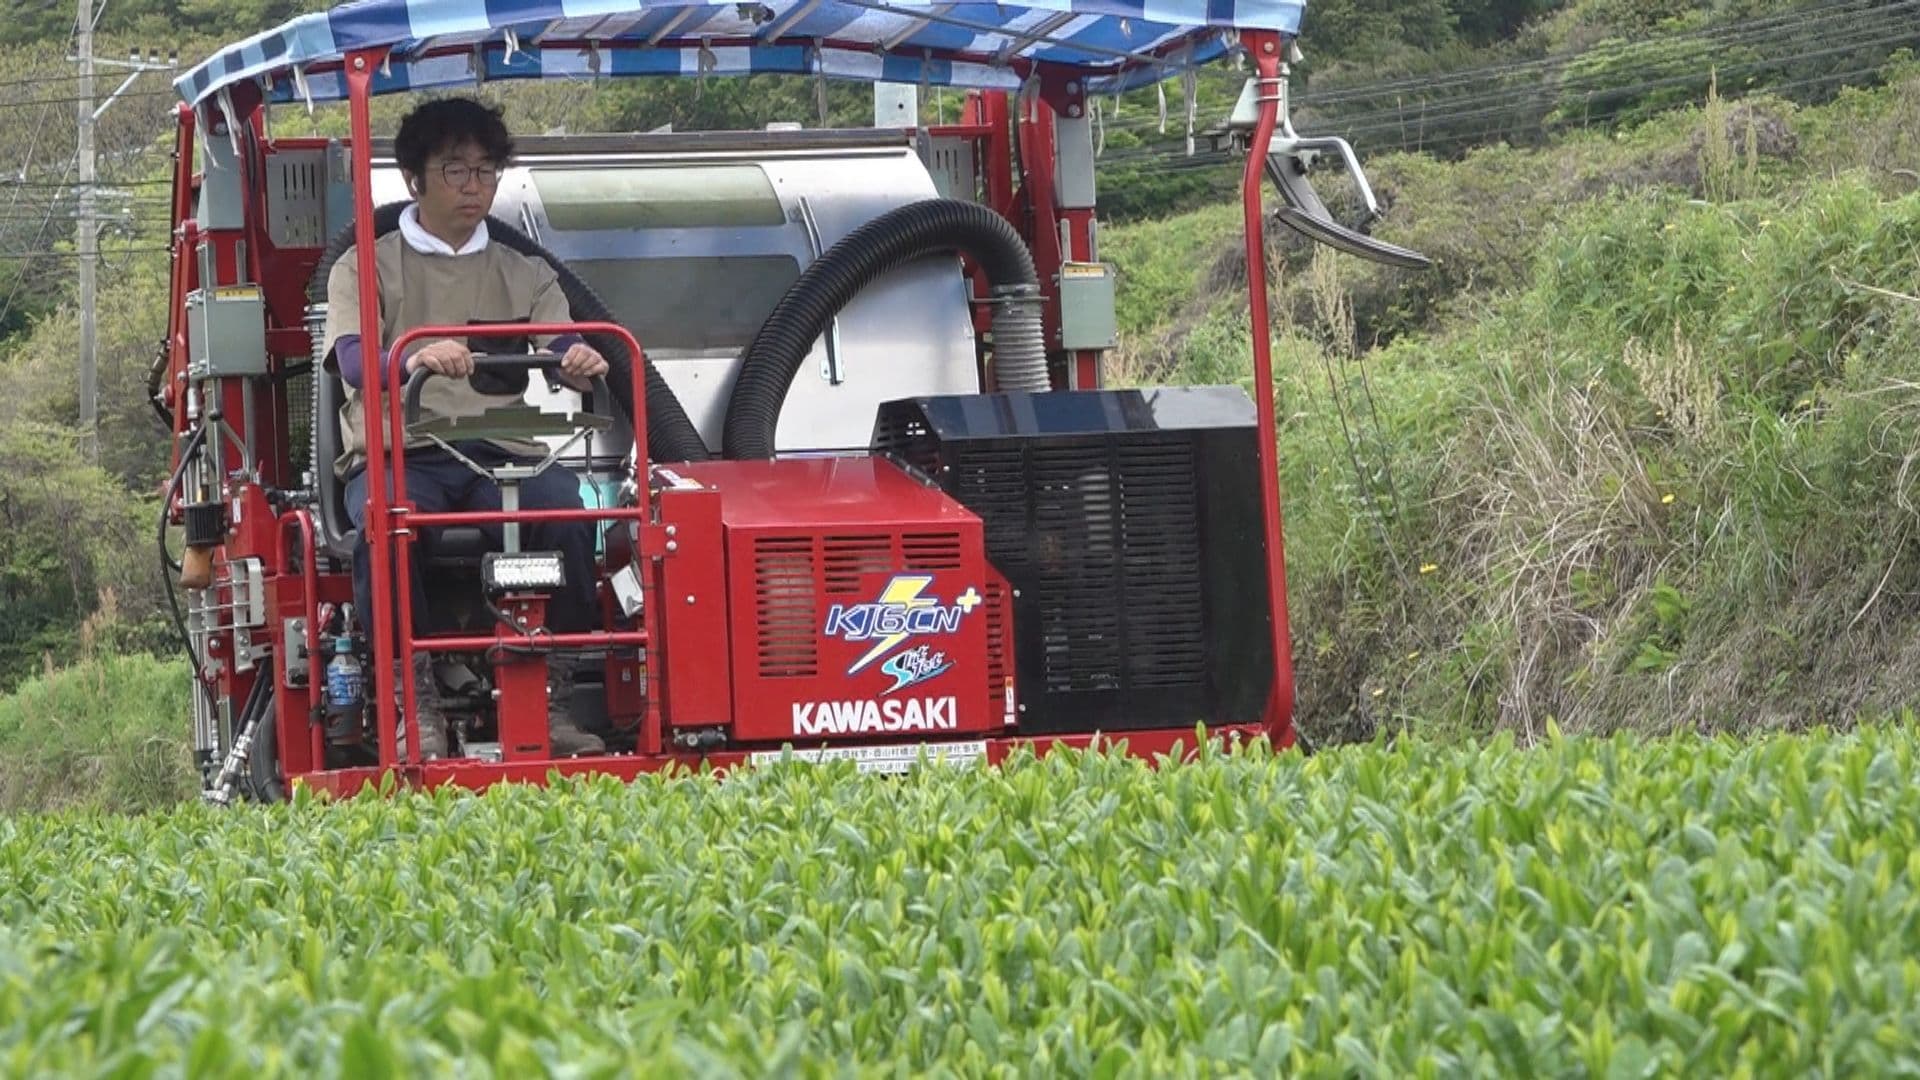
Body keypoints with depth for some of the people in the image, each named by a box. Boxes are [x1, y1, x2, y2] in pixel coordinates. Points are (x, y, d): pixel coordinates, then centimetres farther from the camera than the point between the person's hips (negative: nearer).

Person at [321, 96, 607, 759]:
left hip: (499, 455, 2)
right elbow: (354, 361, -7)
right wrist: (413, 360, -31)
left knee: (564, 507, -31)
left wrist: (581, 362, -24)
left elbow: (562, 349, 3)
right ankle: (417, 705, -31)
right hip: (396, 454, -2)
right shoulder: (364, 268, 13)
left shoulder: (524, 277, 22)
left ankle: (555, 702, -23)